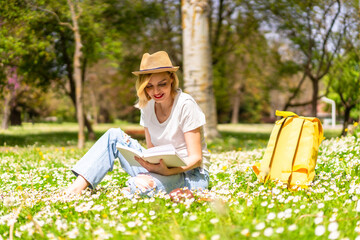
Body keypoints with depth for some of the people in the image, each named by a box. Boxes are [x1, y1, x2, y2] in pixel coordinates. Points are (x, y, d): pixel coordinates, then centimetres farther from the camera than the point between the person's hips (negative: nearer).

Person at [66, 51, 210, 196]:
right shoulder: (147, 106, 5)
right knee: (114, 135, -5)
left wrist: (167, 171, -33)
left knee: (139, 185, -37)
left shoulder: (185, 104, -14)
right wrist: (152, 163, -16)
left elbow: (196, 158, -14)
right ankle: (76, 189, -11)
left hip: (192, 174, -6)